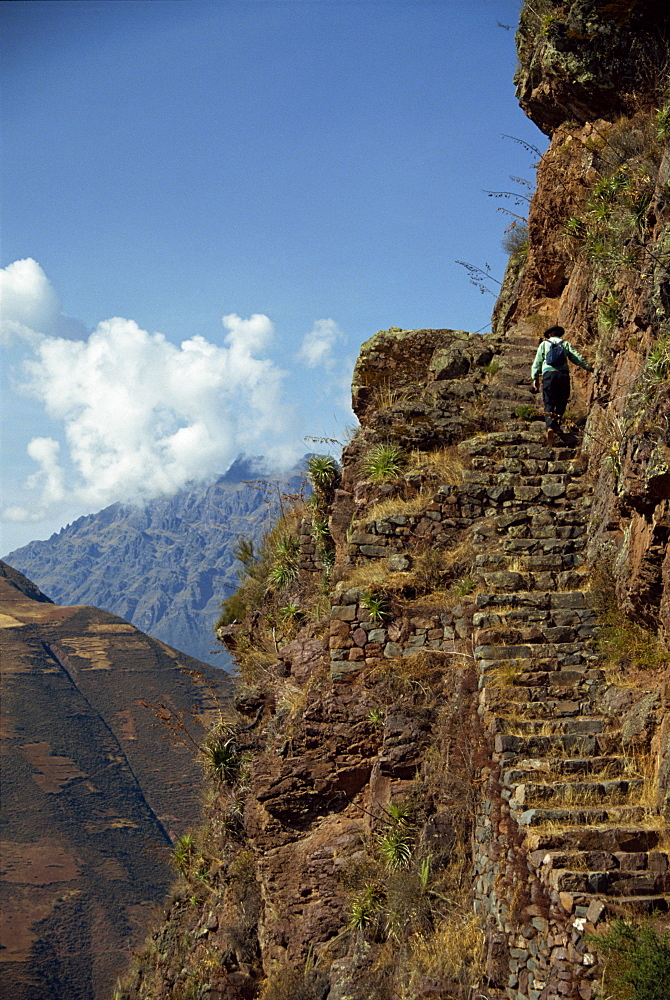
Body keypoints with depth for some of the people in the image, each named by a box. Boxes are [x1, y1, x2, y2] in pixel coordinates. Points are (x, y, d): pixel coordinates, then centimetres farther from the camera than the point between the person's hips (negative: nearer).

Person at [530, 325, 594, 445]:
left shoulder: (544, 344, 16)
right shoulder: (565, 344, 17)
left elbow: (537, 362, 10)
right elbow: (577, 358, 12)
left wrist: (535, 378, 13)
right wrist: (589, 367, 22)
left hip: (548, 373, -1)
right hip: (563, 374, 1)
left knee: (549, 403, -5)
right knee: (561, 402, 16)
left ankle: (550, 427, -24)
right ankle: (557, 424, 8)